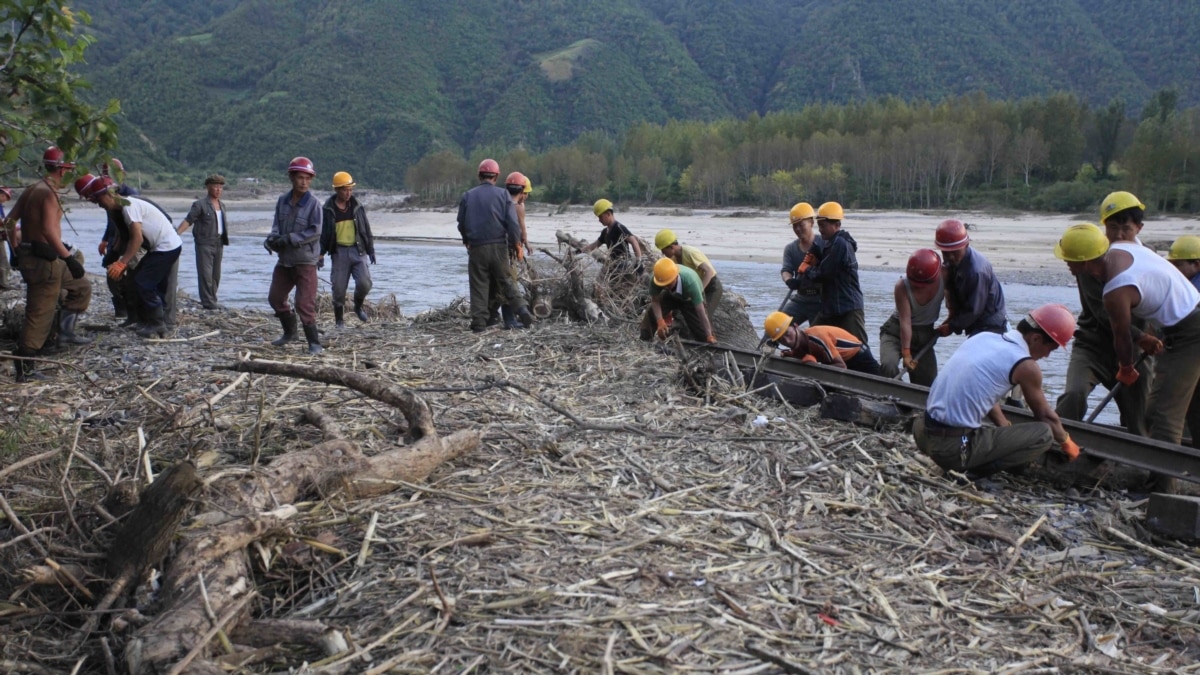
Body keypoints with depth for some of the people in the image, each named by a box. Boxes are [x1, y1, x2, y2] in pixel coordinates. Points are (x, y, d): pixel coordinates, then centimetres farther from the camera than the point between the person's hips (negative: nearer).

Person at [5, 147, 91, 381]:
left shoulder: (31, 189, 13)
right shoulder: (49, 193, -15)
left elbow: (9, 222, 18)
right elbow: (49, 230, -27)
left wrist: (17, 250, 27)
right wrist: (69, 258, -27)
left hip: (28, 256, 10)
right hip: (44, 259, -9)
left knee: (82, 289, 22)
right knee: (39, 315, -3)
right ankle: (23, 368, 1)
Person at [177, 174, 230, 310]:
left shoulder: (222, 205, 15)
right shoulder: (200, 204, -5)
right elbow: (188, 220, -11)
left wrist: (224, 240, 15)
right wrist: (176, 234, -22)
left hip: (219, 243, 7)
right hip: (204, 243, -7)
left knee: (216, 274, 10)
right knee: (205, 273, -7)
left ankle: (212, 300, 17)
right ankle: (208, 302, -6)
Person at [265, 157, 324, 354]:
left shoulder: (314, 204, -13)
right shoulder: (282, 201, 3)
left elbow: (315, 232, -18)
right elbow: (277, 224, 7)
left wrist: (290, 238, -22)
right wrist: (273, 237, -14)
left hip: (305, 260, -7)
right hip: (284, 259, 7)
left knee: (305, 303, -10)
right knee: (275, 297, 17)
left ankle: (314, 342, 1)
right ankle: (290, 332, 37)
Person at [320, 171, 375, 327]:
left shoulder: (357, 206, 5)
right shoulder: (328, 209, -1)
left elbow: (366, 229, 12)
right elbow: (323, 233, 4)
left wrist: (371, 250, 11)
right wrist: (320, 255, 0)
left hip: (358, 250, 1)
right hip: (339, 252, -1)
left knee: (364, 283, -12)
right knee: (339, 288, -1)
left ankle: (358, 306, 17)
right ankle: (339, 320, 15)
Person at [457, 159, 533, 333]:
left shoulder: (467, 196, 4)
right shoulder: (503, 194, 0)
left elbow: (461, 224, 13)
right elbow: (512, 223, -6)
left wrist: (467, 241, 30)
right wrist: (516, 243, 7)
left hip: (476, 247, 0)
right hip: (499, 246, 0)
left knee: (478, 286, 5)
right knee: (507, 282, 10)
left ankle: (479, 323, 1)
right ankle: (522, 311, -2)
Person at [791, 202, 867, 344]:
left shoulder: (841, 244, -17)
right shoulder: (828, 243, 14)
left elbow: (824, 272, -18)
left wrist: (807, 271, 0)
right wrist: (806, 270, -6)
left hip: (849, 308, -10)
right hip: (829, 307, 10)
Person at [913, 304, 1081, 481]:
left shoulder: (983, 337, 12)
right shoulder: (1026, 366, -7)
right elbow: (1045, 415, 9)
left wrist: (1008, 428, 37)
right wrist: (1066, 443, 28)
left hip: (924, 435, 8)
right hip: (955, 449, -8)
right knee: (1043, 434, -2)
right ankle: (979, 471, -8)